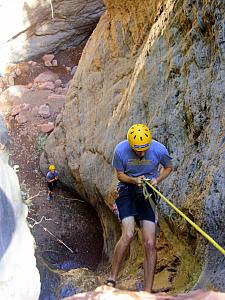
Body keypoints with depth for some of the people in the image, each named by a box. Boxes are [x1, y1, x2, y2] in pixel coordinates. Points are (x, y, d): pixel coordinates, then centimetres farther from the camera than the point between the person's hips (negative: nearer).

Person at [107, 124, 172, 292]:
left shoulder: (159, 150, -14)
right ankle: (112, 280, -6)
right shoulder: (120, 150, -15)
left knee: (150, 244, -7)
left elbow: (168, 167, 7)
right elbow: (120, 175, 0)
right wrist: (134, 180, -21)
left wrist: (157, 180, -13)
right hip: (127, 190, -1)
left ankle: (148, 292, 2)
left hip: (148, 193, 1)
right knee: (128, 235, -23)